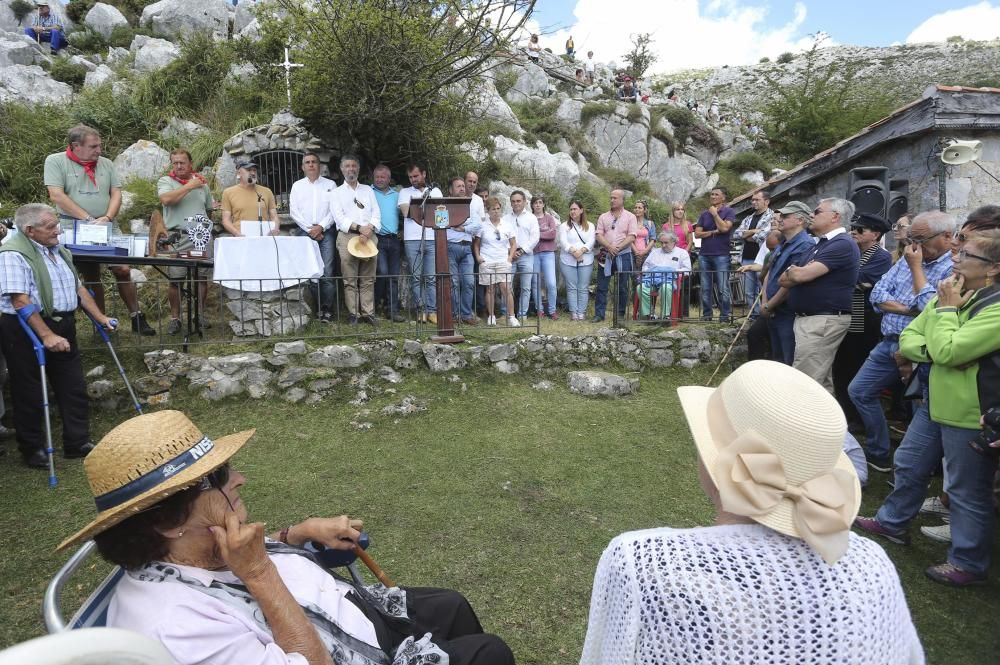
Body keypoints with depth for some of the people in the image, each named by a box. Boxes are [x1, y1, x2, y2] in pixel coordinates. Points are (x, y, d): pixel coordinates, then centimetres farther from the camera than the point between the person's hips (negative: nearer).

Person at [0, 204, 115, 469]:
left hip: (63, 327, 8)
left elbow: (78, 288, 18)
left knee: (74, 387, 10)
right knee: (30, 394, 6)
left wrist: (100, 317, 12)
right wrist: (46, 336, -27)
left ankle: (78, 443, 20)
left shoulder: (58, 251, 13)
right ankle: (32, 449, 21)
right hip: (26, 331, -8)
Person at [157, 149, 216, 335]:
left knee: (203, 277, 5)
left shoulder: (201, 183, 15)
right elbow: (166, 199, -16)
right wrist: (189, 186, -11)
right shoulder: (165, 181, 5)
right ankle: (175, 318, 7)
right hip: (177, 238, -3)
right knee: (175, 280, -3)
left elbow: (210, 209, 26)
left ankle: (199, 314, 18)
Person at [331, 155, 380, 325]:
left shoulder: (368, 190, 20)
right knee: (350, 279, -5)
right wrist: (358, 228, -15)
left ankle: (368, 312, 3)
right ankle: (353, 313, -2)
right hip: (347, 236, -2)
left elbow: (376, 213, 11)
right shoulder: (336, 193, 12)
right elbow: (339, 217, -2)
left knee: (368, 278, 0)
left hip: (369, 236, 2)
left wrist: (370, 227, -9)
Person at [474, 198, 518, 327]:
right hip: (487, 262, 0)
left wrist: (510, 258, 0)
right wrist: (478, 257, -3)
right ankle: (491, 316, 13)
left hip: (503, 262, 0)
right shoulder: (483, 226, 1)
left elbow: (513, 244, 11)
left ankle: (511, 317, -5)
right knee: (489, 289, 4)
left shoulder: (507, 225, 5)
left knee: (506, 288, -9)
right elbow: (476, 243, 8)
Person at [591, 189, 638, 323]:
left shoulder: (630, 217, 3)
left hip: (623, 255, -2)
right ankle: (599, 314, 7)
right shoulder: (603, 217, 10)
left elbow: (631, 237, -6)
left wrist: (618, 248, -16)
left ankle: (620, 314, 14)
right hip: (605, 255, 2)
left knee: (622, 287, 4)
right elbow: (599, 236, 1)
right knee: (601, 287, 1)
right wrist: (609, 247, -16)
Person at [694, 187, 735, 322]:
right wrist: (713, 232, -6)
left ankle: (725, 315, 0)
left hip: (721, 255, -4)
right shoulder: (704, 214, 14)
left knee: (723, 288, -6)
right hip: (704, 255, 4)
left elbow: (724, 228, -14)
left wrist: (715, 214, -4)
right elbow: (697, 233, 5)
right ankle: (706, 315, 12)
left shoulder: (729, 212, 3)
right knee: (705, 288, 5)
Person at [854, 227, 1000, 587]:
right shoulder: (951, 296, 7)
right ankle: (891, 522, 40)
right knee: (908, 464, 21)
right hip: (936, 402, 9)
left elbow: (946, 351, -28)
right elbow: (907, 339, 6)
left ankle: (968, 563, 24)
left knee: (968, 491, 7)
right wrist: (933, 350, -15)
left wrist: (946, 307, -15)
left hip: (971, 413, -8)